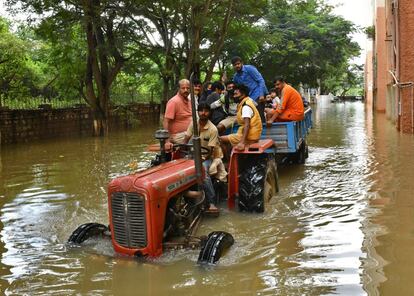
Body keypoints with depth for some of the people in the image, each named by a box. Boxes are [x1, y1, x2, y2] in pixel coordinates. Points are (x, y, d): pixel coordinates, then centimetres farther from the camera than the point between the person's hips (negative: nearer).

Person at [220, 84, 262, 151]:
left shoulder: (246, 106, -16)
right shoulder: (245, 103, 14)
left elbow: (247, 125, -28)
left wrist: (242, 142, -37)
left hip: (249, 137, -10)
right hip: (251, 135, 10)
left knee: (221, 139, -7)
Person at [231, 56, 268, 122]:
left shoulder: (249, 68, -3)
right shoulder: (235, 76, 15)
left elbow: (261, 80, -9)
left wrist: (261, 94, -19)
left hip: (258, 95, -7)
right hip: (249, 98, 7)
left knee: (260, 115, -14)